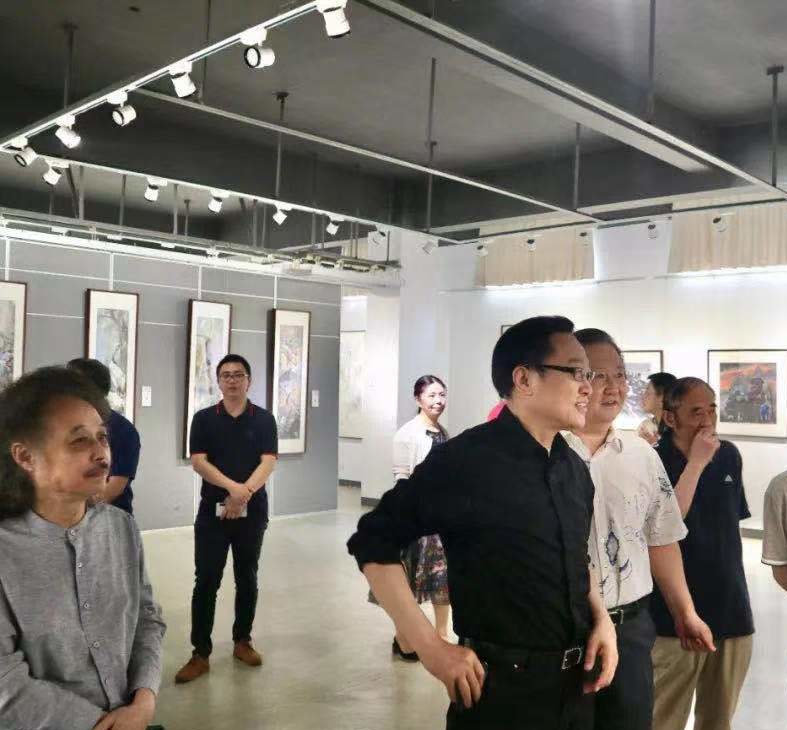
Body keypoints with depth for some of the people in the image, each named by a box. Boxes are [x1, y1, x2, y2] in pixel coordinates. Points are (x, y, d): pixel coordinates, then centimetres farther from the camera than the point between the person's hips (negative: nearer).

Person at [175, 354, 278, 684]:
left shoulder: (264, 419, 2)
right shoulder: (204, 418, 2)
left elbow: (268, 462, -7)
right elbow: (198, 461, -7)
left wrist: (244, 493, -21)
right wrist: (233, 487, -21)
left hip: (252, 511, 1)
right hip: (212, 510, -1)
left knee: (247, 579, 11)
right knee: (206, 582, -1)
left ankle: (242, 641, 26)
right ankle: (200, 653, 6)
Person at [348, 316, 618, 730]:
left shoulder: (575, 468, 6)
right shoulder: (465, 459, -18)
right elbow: (373, 542, -16)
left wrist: (602, 620, 3)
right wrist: (430, 647, -17)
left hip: (575, 685, 7)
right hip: (501, 688, -7)